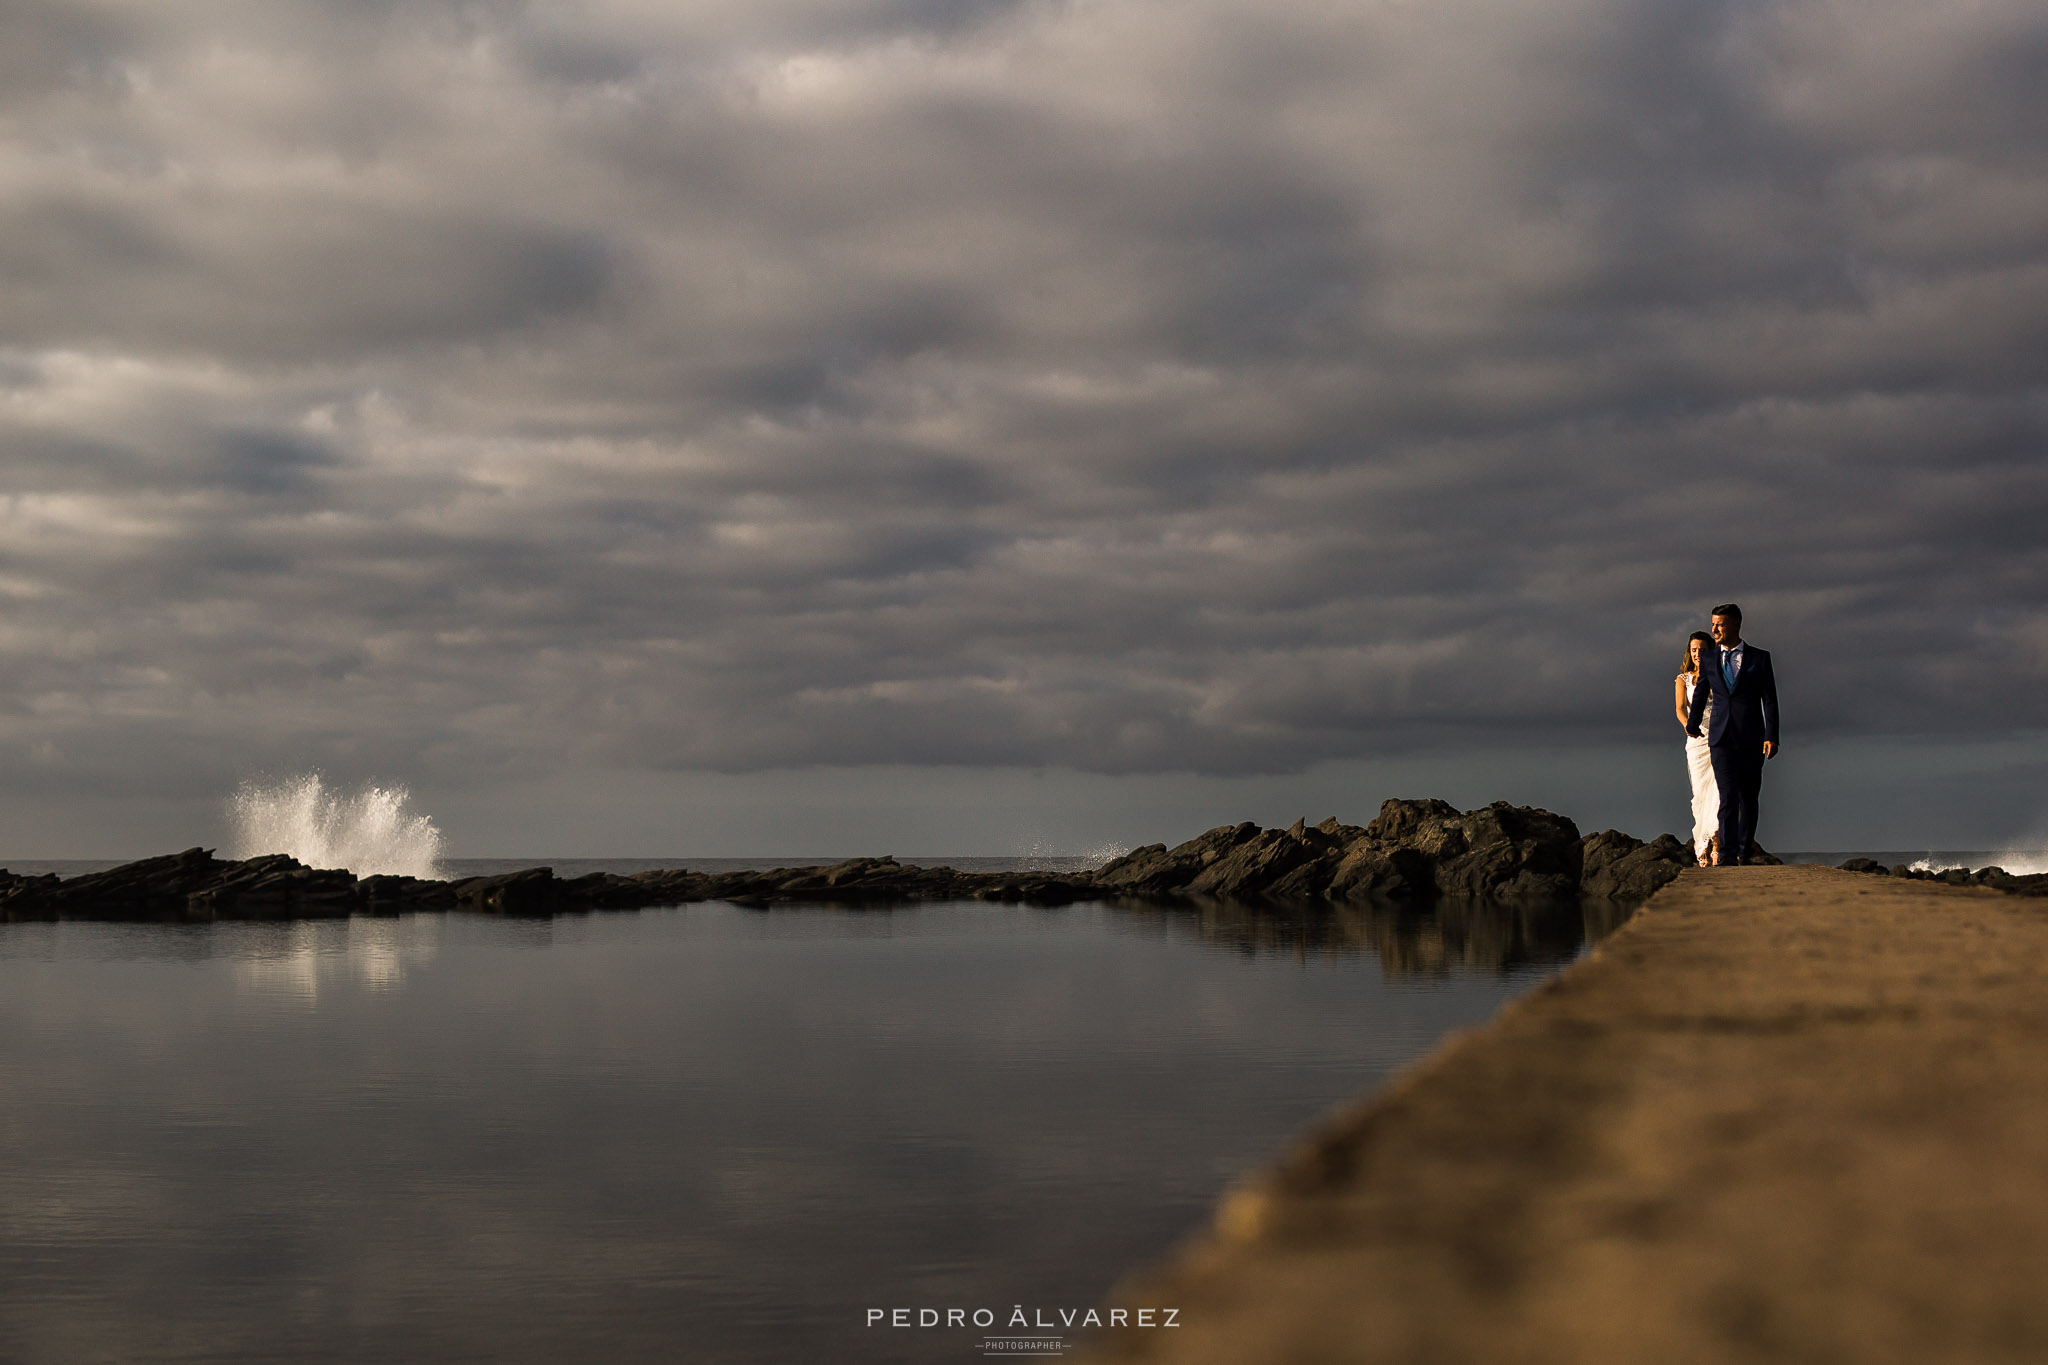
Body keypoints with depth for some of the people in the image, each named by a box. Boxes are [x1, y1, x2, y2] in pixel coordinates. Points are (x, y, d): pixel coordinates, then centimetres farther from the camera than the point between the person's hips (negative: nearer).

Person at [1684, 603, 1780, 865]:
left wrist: (1771, 737, -10)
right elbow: (1700, 693, 22)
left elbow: (1770, 700, -1)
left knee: (1749, 798, 6)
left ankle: (1743, 852, 17)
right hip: (1720, 738, 0)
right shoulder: (1708, 658, 8)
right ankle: (1727, 852, -20)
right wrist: (1692, 725, 31)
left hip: (1751, 738, 0)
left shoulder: (1760, 658, 2)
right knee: (1728, 795, -13)